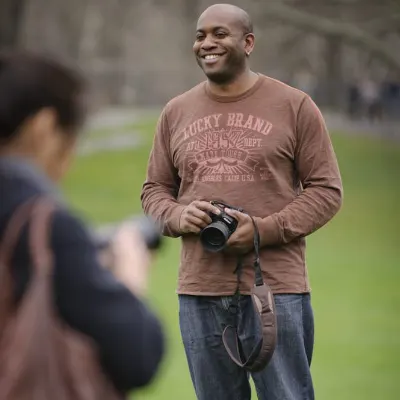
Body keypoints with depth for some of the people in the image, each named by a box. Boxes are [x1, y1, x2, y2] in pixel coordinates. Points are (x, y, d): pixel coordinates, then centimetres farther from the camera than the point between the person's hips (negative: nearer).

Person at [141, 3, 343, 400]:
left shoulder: (295, 106, 1)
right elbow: (154, 190, 17)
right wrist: (179, 216, -7)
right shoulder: (176, 112, 11)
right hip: (199, 292, 4)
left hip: (276, 289, -3)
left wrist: (266, 229, -14)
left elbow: (326, 189, 0)